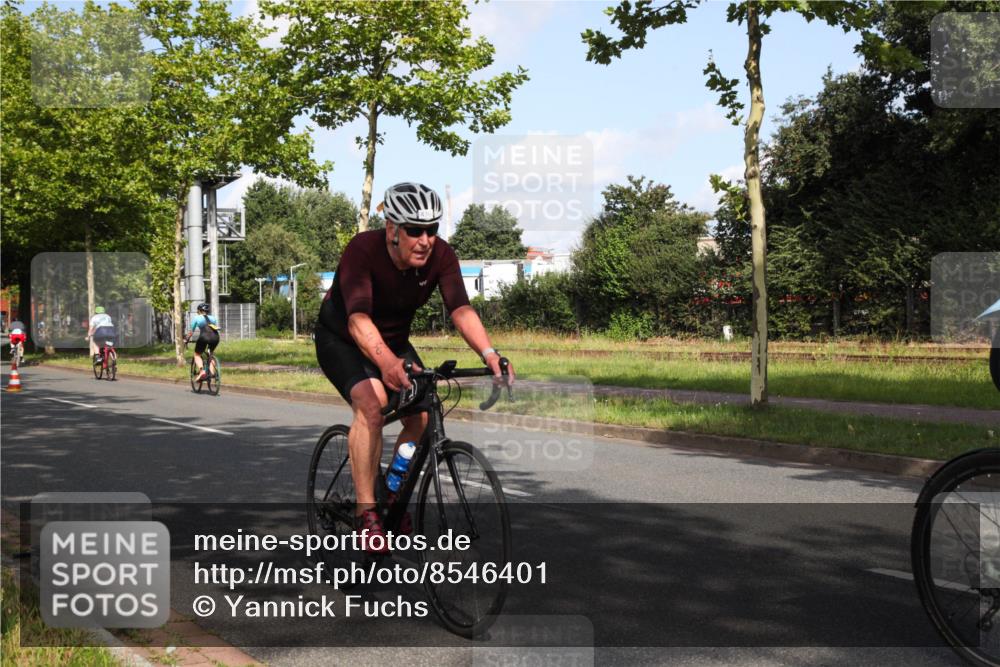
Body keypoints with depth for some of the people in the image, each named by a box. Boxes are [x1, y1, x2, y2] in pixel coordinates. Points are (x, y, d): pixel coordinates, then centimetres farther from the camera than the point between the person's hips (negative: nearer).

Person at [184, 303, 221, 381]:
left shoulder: (197, 318, 19)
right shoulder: (213, 318, 29)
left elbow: (191, 332, 21)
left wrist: (186, 340, 35)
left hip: (204, 337, -4)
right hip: (215, 337, 4)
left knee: (197, 355, 16)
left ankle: (202, 371, -8)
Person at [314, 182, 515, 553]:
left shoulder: (440, 256, -20)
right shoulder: (362, 251, -33)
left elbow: (460, 308, -32)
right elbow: (358, 317, -45)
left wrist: (489, 353, -50)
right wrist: (387, 362, -63)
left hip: (394, 341, 5)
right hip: (342, 341, -5)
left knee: (422, 416, -12)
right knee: (371, 405, -29)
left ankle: (394, 497, 11)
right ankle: (366, 512, -22)